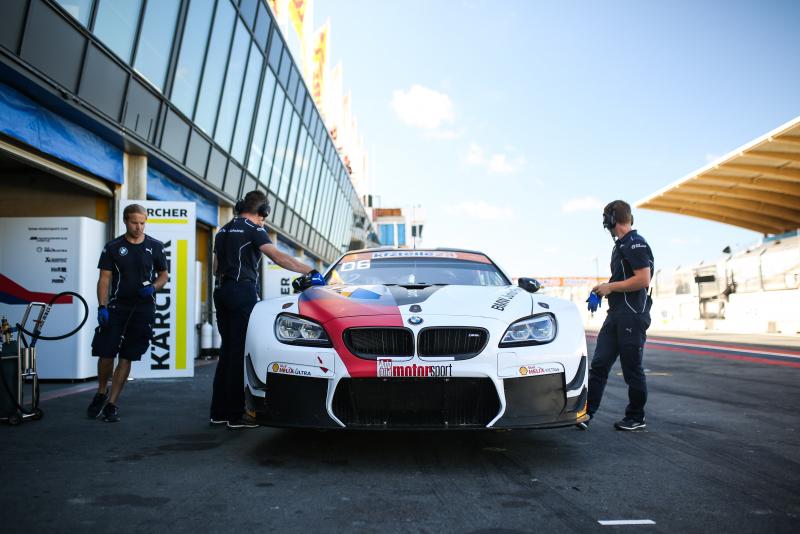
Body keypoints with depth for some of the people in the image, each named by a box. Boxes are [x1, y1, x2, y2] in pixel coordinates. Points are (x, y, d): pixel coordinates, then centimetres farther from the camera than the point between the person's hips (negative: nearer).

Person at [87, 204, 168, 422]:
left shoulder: (155, 247, 5)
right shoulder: (113, 247, 2)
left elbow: (163, 274, 11)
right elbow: (104, 279, 0)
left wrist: (153, 287, -10)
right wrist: (102, 307, -10)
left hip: (143, 309, 1)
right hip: (116, 307, 0)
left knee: (126, 358, 3)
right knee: (106, 354, -4)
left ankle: (111, 404, 12)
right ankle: (101, 393, 23)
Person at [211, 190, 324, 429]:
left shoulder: (223, 231, 19)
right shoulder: (253, 229, -6)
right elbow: (277, 256, -18)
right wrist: (309, 271, -19)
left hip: (222, 291, 8)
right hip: (243, 291, -8)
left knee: (228, 350, 12)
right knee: (240, 352, -7)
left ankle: (219, 411, 16)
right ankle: (235, 415, -6)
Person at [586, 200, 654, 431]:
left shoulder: (636, 244, -12)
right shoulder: (620, 245, 18)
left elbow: (643, 280, -21)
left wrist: (611, 286, -13)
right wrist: (604, 288, 12)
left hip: (633, 315, -9)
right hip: (615, 314, 9)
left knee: (632, 369, 1)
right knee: (599, 364, 4)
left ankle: (636, 418, 15)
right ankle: (586, 411, 6)